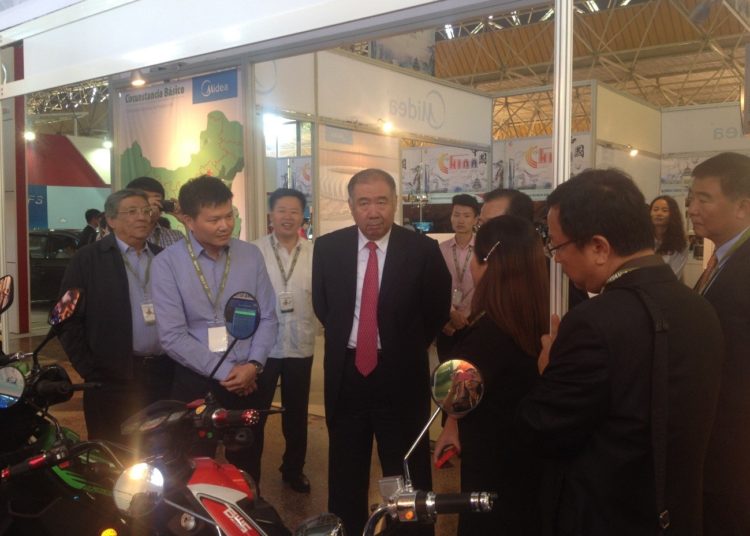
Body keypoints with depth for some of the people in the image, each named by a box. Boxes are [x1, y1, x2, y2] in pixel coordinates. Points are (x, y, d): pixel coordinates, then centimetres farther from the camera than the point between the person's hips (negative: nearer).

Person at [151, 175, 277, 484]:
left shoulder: (251, 256, 1)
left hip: (247, 382, 2)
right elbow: (172, 336, -13)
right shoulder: (167, 263, -9)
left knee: (247, 471, 14)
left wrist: (253, 365, -12)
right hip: (195, 384, -2)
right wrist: (224, 371, -13)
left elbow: (267, 317, 2)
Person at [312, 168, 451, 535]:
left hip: (401, 374, -2)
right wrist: (344, 340, 10)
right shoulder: (328, 247, -2)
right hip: (346, 372, 3)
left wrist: (407, 348, 4)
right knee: (345, 470, 19)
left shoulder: (423, 250, -10)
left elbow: (438, 310, 2)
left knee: (407, 473, 12)